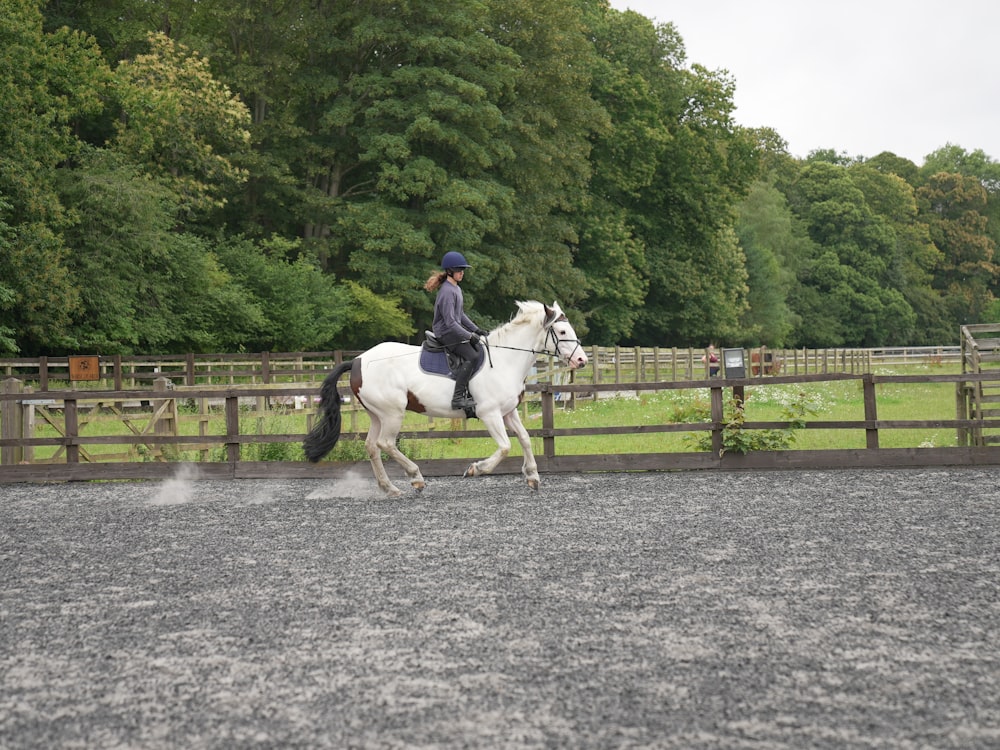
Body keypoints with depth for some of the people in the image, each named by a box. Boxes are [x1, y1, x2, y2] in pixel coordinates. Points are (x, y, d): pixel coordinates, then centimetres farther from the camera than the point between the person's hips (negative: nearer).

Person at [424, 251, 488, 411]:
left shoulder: (456, 289, 14)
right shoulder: (447, 292, -18)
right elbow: (450, 322, -23)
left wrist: (476, 330, 13)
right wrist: (470, 336, -23)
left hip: (456, 329, 10)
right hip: (446, 333, -10)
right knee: (472, 356, -25)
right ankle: (458, 397, -28)